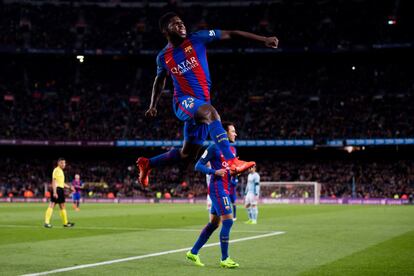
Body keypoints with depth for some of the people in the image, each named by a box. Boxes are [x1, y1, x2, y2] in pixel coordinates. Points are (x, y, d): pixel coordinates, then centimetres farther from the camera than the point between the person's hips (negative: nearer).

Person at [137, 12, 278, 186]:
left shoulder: (197, 39, -2)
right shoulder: (163, 57, 4)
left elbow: (230, 34, -5)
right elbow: (160, 80, 24)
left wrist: (264, 39, -10)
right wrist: (153, 106, 18)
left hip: (201, 103, 3)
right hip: (183, 102, -3)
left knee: (187, 154, 9)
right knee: (210, 112, -38)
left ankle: (147, 164, 31)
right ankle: (231, 161, -48)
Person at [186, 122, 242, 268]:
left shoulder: (232, 149, 16)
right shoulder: (214, 148, -8)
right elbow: (198, 166, -8)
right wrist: (214, 172, -22)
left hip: (225, 190, 9)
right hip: (217, 189, -9)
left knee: (214, 223, 12)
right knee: (228, 221, -13)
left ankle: (193, 252, 23)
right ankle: (224, 259, -6)